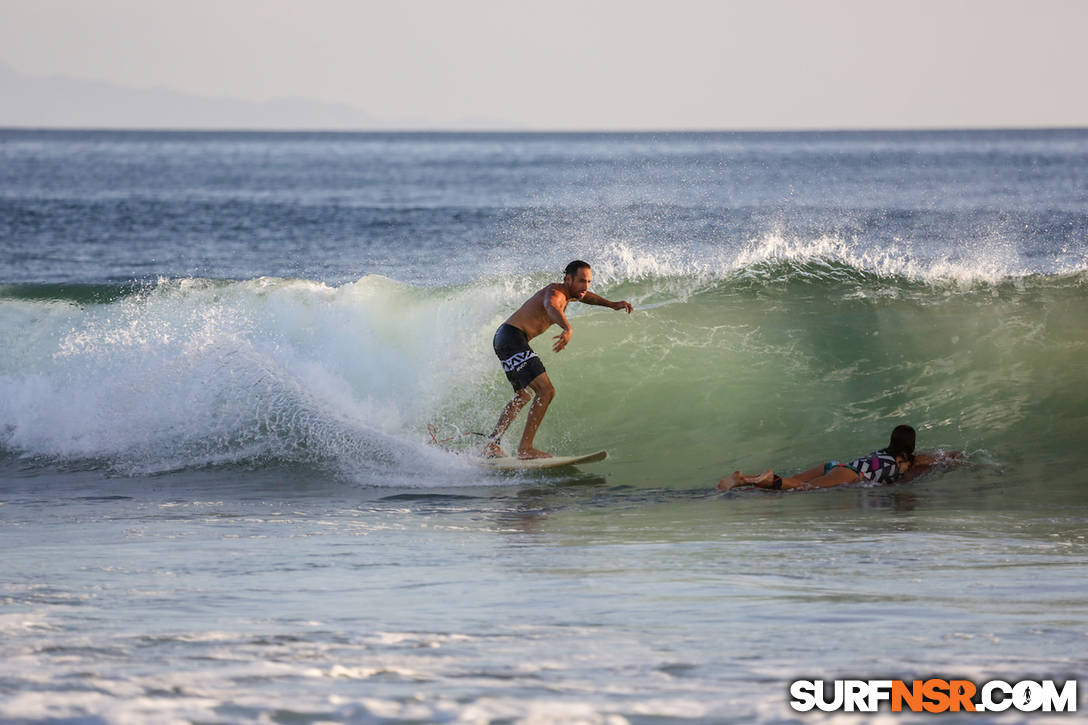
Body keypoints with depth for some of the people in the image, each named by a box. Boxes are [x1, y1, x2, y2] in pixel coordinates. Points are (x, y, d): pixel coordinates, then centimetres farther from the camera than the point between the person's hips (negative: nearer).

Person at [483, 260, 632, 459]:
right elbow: (551, 306, -41)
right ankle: (525, 448, -23)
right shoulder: (555, 292, -16)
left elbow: (584, 295, 39)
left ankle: (491, 445, 32)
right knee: (546, 391, -19)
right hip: (512, 339, -11)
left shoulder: (566, 293, 15)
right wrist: (568, 329, -60)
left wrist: (612, 304, 27)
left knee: (523, 396, 26)